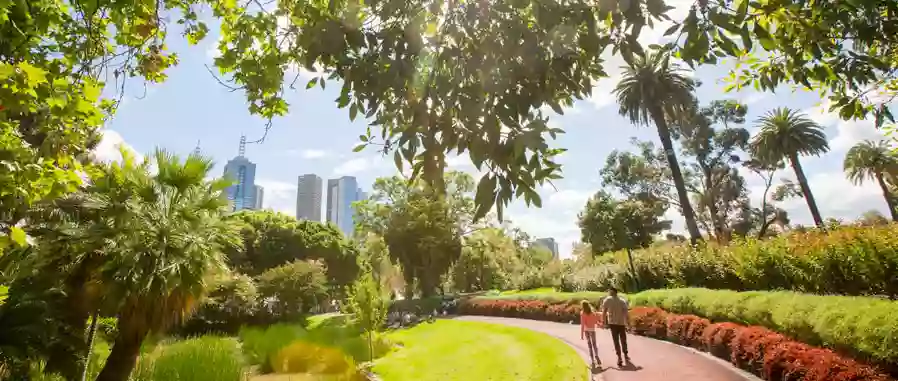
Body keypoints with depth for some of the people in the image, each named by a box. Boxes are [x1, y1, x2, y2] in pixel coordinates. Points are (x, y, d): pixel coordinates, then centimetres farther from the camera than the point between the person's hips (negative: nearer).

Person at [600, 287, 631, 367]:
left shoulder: (607, 300, -3)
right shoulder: (622, 300, 2)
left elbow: (604, 312, -5)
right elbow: (626, 312, -5)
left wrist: (605, 322, 2)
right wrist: (628, 323, -2)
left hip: (613, 323, -2)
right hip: (622, 323, 2)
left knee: (616, 341, 4)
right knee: (623, 340, 18)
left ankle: (619, 358, -3)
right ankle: (626, 355, 30)